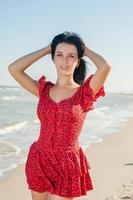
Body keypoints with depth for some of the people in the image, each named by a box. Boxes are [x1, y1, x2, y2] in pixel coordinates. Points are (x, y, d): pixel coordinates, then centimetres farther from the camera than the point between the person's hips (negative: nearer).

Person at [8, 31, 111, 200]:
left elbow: (105, 67, -22)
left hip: (66, 166, -4)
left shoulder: (85, 93, -4)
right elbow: (13, 69, -3)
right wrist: (47, 49, 4)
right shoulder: (44, 90, 6)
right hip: (38, 161, 4)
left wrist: (85, 50, -2)